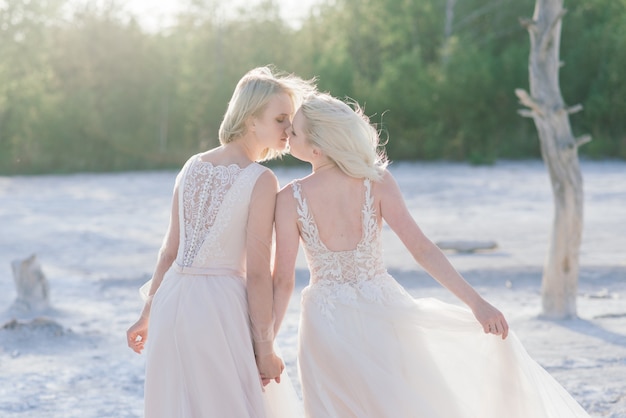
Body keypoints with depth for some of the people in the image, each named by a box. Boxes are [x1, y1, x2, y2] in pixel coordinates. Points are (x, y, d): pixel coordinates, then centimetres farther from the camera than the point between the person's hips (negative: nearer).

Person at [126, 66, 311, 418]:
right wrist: (266, 348, -9)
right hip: (220, 308, -7)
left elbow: (170, 250, 12)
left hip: (171, 300, 7)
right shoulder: (261, 181, -10)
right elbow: (257, 273, -13)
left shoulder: (193, 167, 9)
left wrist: (148, 314, 19)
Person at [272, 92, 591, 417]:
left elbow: (282, 282, -11)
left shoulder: (290, 198, -15)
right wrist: (477, 303, -15)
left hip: (327, 324, -3)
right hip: (380, 311, 3)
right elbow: (422, 249, -15)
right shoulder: (377, 182, -9)